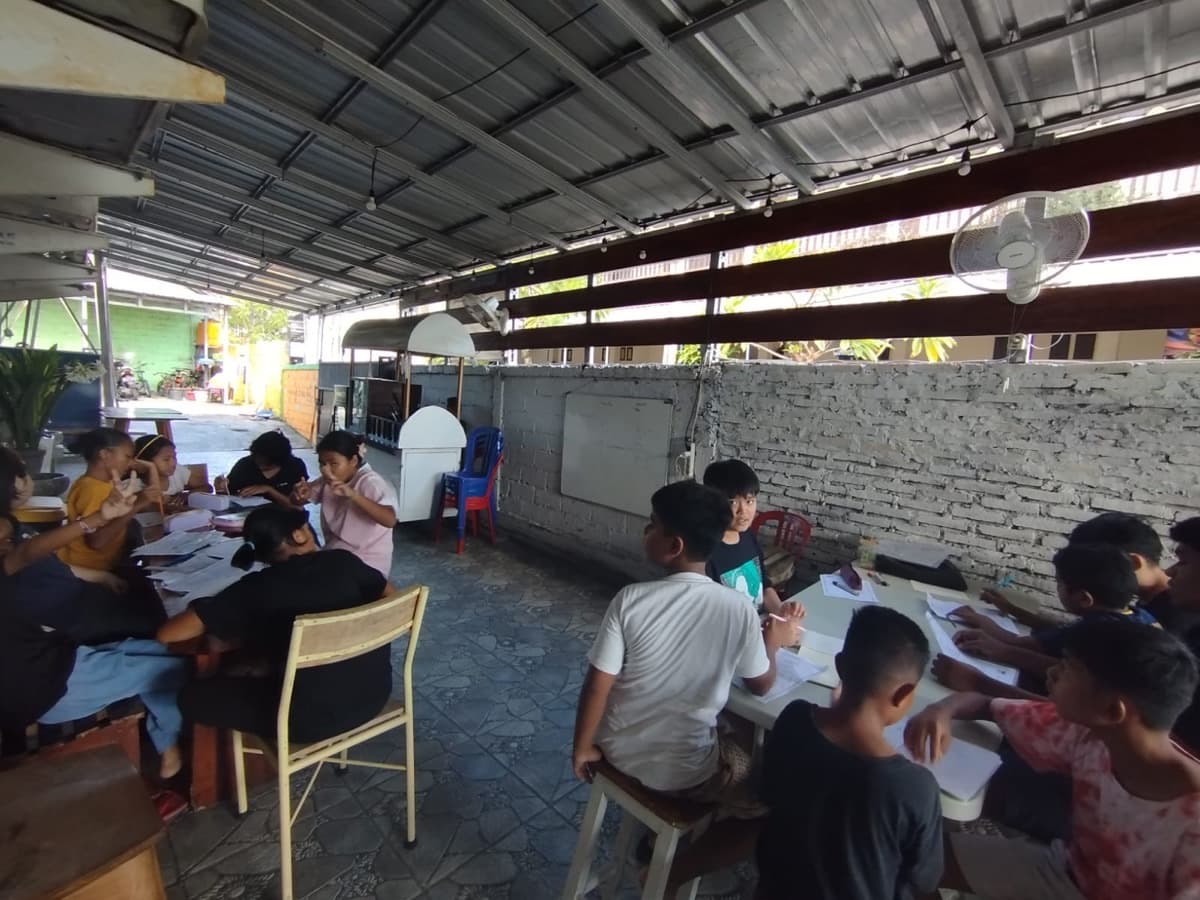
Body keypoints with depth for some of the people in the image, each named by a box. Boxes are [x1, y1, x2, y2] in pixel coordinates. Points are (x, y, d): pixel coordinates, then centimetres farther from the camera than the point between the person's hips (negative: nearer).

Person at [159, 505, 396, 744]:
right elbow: (391, 596, 8)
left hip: (312, 718, -5)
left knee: (193, 696, 14)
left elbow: (167, 633, -6)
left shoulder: (255, 589, -12)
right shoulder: (343, 561, -6)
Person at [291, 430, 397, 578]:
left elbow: (390, 520, -37)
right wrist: (302, 493, -14)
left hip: (367, 563, -7)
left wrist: (353, 494, -46)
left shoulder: (371, 483, -23)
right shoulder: (329, 480, 0)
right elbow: (296, 502, 10)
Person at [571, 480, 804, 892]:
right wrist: (774, 641, 13)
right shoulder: (737, 609, -21)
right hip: (681, 768, -3)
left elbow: (597, 685, -15)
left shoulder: (631, 599, -21)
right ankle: (670, 874, 19)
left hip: (619, 750, 4)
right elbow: (760, 686, -4)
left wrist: (583, 748, 1)